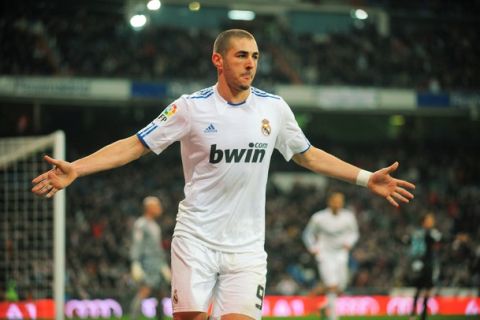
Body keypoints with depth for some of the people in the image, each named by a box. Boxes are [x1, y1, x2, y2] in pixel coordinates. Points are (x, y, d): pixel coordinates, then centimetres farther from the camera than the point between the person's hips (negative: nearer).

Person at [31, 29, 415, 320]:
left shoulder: (274, 107, 5)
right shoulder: (191, 107, -4)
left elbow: (308, 155, 19)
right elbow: (134, 145, -2)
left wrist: (367, 178, 15)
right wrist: (75, 169, -13)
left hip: (247, 247, 2)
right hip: (196, 239, -2)